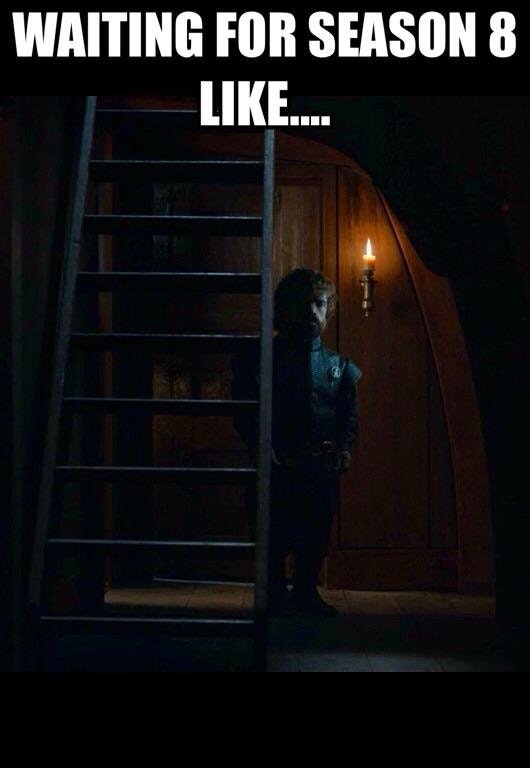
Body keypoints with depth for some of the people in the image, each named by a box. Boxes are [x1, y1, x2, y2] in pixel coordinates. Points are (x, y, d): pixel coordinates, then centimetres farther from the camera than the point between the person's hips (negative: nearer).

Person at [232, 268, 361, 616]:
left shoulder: (338, 365, 14)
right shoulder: (262, 358, 2)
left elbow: (350, 413, 15)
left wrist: (345, 447, -1)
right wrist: (259, 445, -15)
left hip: (323, 466, 4)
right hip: (277, 466, -3)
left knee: (317, 535, 7)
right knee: (275, 535, -4)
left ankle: (307, 593, 24)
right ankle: (276, 597, 12)